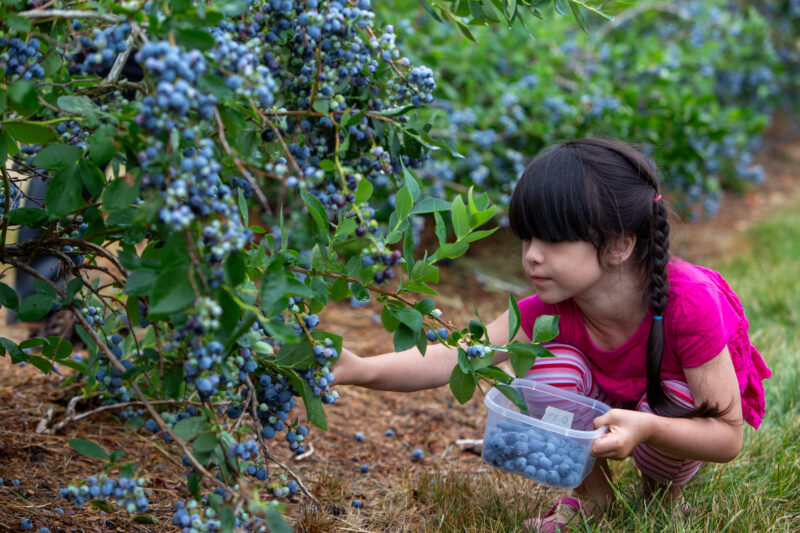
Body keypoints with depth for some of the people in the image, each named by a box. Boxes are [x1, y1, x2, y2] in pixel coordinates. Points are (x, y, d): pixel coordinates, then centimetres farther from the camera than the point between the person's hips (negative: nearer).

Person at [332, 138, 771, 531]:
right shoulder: (550, 312, -27)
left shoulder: (687, 303, -38)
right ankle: (590, 492, -2)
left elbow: (729, 437, -33)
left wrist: (648, 428, -51)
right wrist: (358, 370, -50)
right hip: (607, 398, 2)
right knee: (551, 363, -27)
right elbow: (451, 358, -34)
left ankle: (666, 485, 1)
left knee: (674, 399, -36)